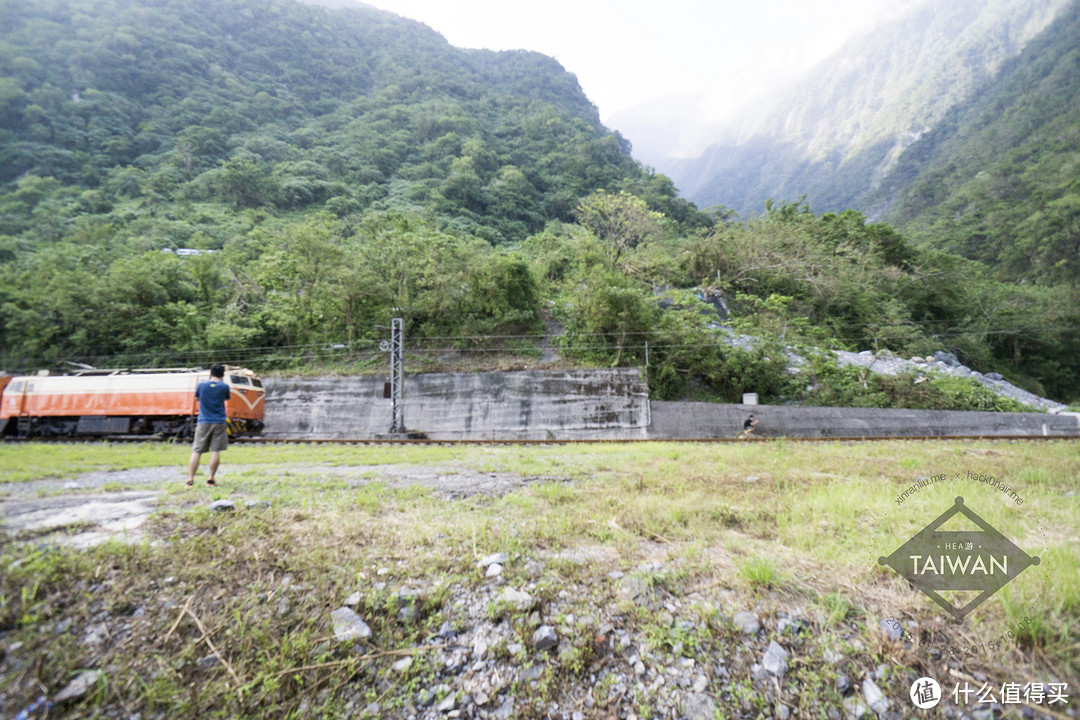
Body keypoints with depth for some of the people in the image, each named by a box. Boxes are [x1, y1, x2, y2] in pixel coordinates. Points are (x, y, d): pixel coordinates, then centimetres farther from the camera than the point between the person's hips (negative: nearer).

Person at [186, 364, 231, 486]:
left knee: (196, 451, 6)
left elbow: (197, 398, 15)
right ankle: (211, 479, 3)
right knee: (216, 451, 2)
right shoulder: (224, 386, -5)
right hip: (219, 422, -1)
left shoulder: (202, 385, -2)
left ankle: (190, 478, 4)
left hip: (203, 422, 2)